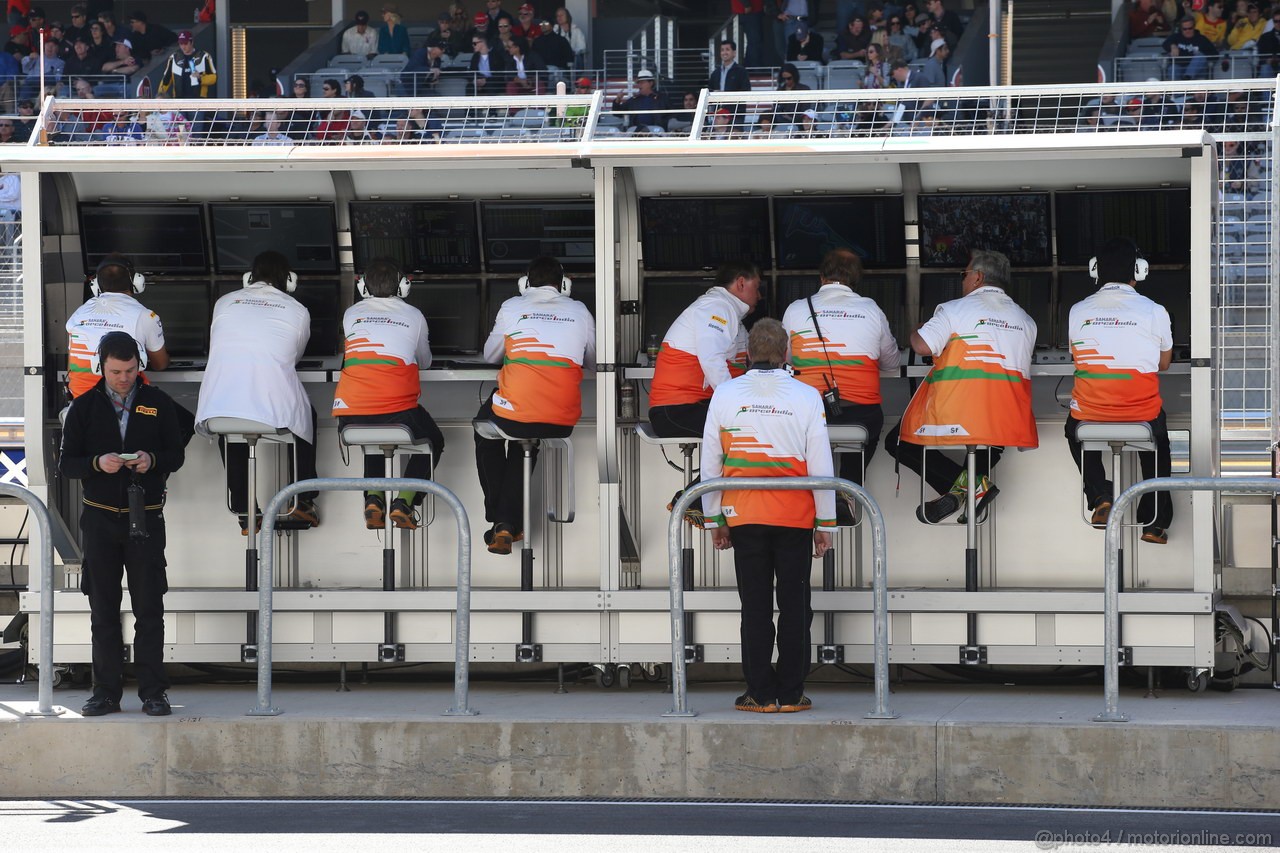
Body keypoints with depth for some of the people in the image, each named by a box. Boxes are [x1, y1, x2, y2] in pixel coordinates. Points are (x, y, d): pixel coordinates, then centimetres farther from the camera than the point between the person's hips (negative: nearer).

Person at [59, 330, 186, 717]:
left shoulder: (158, 403, 4)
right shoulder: (85, 407, 4)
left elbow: (176, 454, 7)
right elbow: (66, 463, 3)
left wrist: (153, 460, -15)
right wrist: (97, 464, -17)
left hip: (145, 518, -1)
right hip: (99, 518, 1)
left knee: (149, 609, -2)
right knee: (103, 609, 4)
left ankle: (153, 692, 1)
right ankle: (106, 692, 8)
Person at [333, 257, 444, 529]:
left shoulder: (351, 314, 14)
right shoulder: (413, 316, 11)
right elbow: (425, 362, 28)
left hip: (351, 417, 2)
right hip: (398, 412, -2)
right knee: (433, 441, 28)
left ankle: (373, 498, 11)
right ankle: (404, 502, 6)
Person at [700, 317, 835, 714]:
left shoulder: (725, 395, 1)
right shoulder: (806, 397, -3)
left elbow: (710, 464, 5)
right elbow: (821, 465, -1)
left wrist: (713, 519, 14)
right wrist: (825, 524, 7)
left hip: (744, 517, 1)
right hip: (795, 518, -1)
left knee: (755, 607, 4)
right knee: (794, 607, 5)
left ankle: (761, 693, 4)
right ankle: (791, 693, 5)